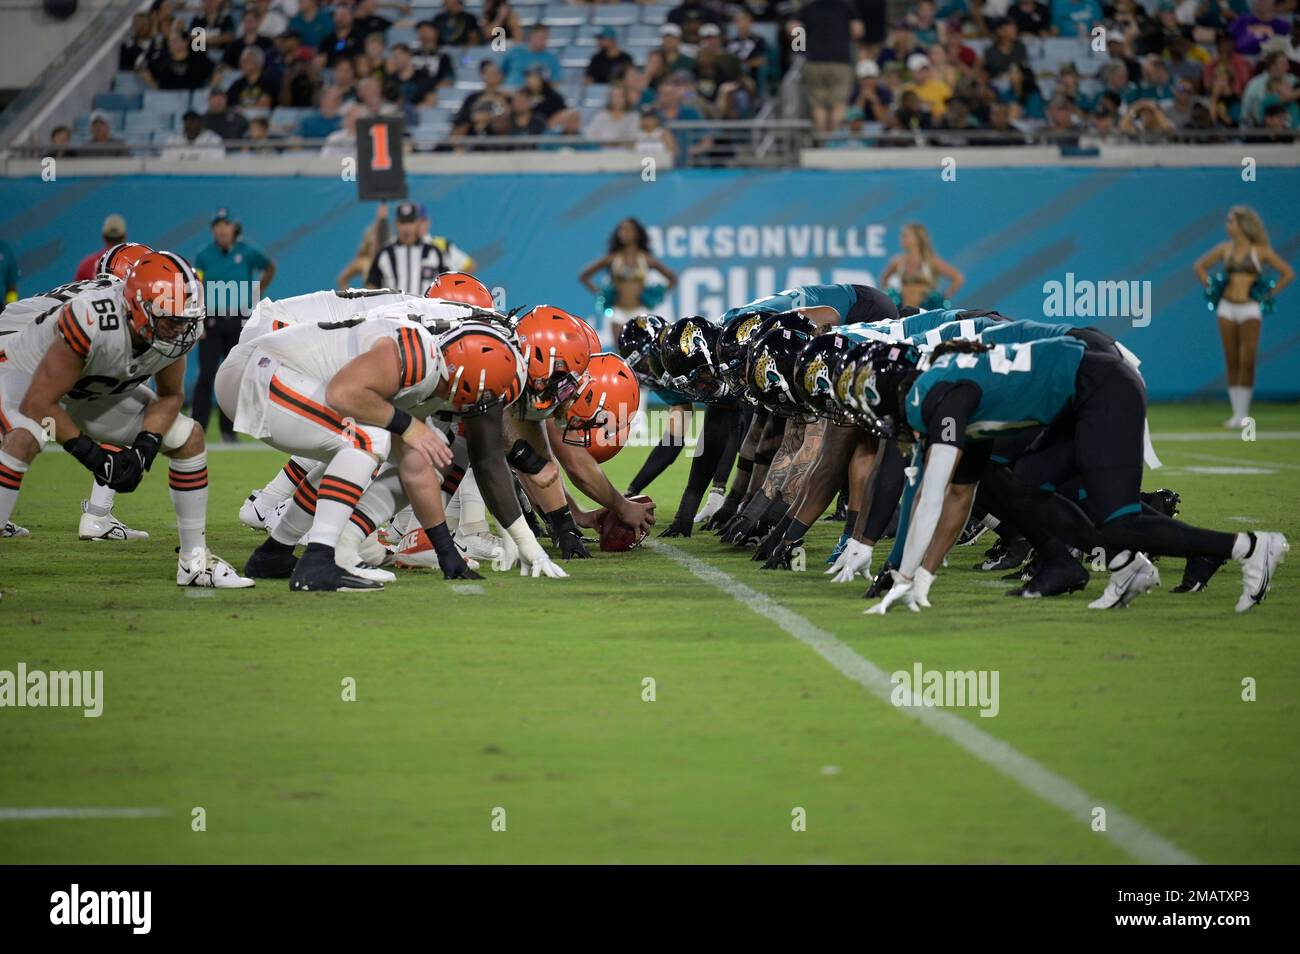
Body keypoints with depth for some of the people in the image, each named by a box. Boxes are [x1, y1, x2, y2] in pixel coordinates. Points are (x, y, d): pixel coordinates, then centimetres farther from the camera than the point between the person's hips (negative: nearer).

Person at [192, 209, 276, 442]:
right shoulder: (204, 256, 0)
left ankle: (229, 429, 13)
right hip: (212, 321, -1)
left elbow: (270, 268, 20)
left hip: (239, 320, 1)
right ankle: (197, 429, -8)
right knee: (207, 374, -8)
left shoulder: (247, 253, 1)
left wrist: (256, 294, 13)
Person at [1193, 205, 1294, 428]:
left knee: (1247, 362, -9)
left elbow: (1288, 273, 0)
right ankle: (1237, 413, 7)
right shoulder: (1225, 249, 6)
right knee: (1232, 363, 3)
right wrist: (1211, 288, 10)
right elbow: (1199, 266, 19)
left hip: (1250, 309, -3)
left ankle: (1243, 414, -5)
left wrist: (1269, 294, -3)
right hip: (1227, 307, 3)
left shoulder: (1261, 251, -3)